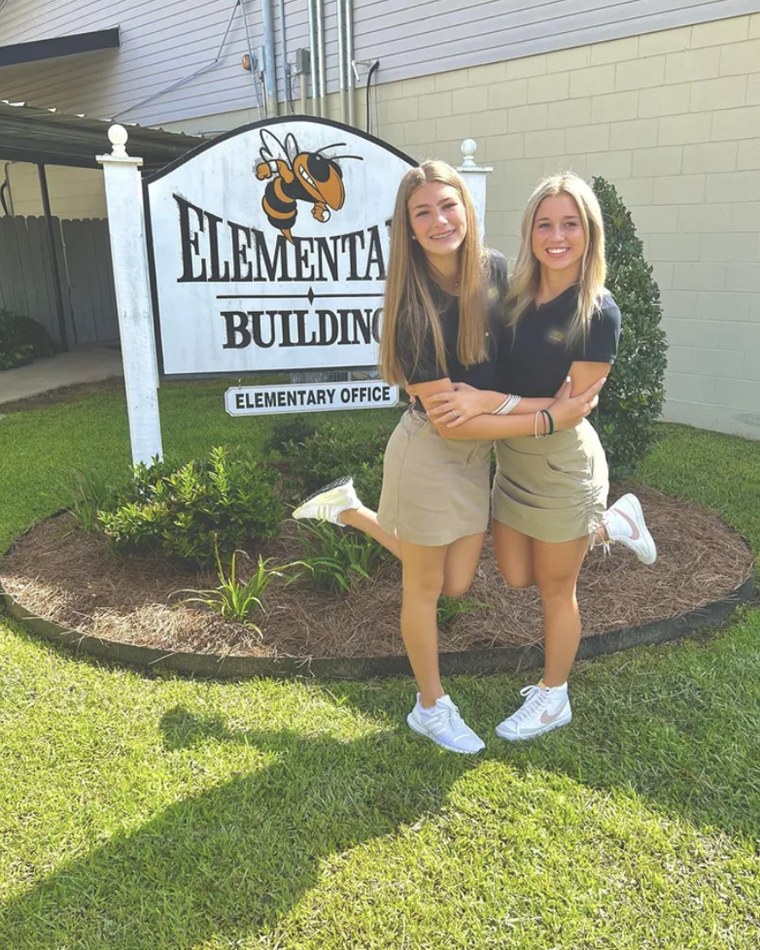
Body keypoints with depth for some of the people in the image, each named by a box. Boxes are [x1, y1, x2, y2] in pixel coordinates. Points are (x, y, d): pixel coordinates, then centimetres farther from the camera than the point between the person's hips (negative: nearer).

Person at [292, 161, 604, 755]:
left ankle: (353, 510, 33)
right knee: (424, 588, 12)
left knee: (457, 584, 18)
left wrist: (551, 397, -7)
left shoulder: (496, 270, -5)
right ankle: (432, 708, 35)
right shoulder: (413, 306, -22)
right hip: (429, 454, -6)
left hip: (478, 455, 7)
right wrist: (548, 420, -23)